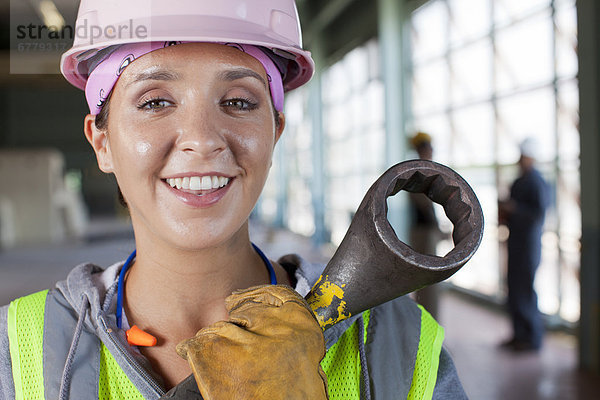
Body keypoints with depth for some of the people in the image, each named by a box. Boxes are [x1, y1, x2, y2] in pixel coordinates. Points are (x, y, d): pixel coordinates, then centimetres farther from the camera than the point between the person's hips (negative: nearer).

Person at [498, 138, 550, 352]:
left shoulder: (537, 183, -12)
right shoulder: (519, 182, 16)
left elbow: (539, 213, -20)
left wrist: (513, 208, -19)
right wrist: (505, 214, 10)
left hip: (529, 241, -9)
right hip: (516, 240, 9)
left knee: (525, 289, -7)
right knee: (514, 287, 11)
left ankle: (533, 337, 3)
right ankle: (520, 333, 21)